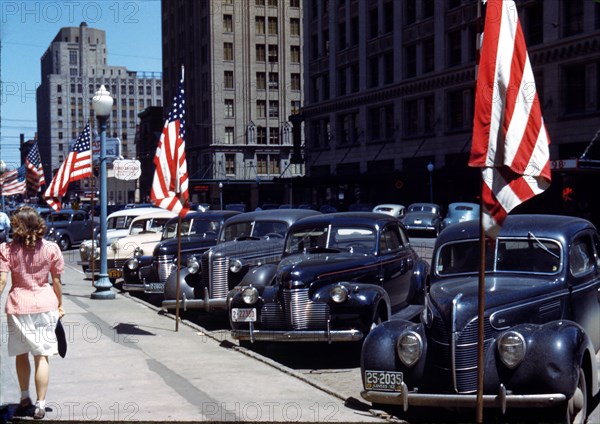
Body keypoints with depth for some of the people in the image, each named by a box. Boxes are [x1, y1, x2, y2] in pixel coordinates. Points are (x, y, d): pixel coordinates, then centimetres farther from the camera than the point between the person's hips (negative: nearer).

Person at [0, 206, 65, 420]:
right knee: (41, 356, 2)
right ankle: (40, 405, 2)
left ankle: (25, 399, 27)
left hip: (18, 306, 0)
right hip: (45, 305, 0)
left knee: (21, 354, 18)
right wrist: (60, 304, 14)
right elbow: (57, 280, 2)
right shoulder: (51, 248, -3)